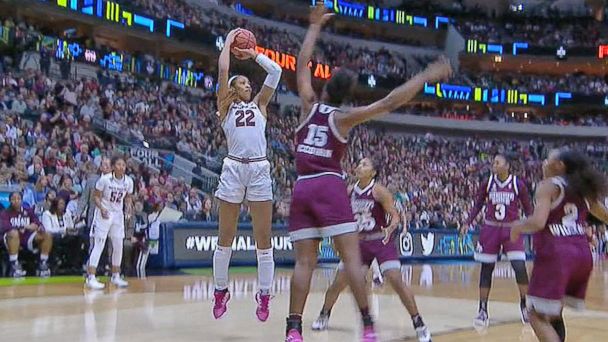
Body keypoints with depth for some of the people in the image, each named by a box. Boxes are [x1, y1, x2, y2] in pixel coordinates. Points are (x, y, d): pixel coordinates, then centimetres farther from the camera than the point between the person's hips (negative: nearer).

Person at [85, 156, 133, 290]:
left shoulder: (128, 181, -3)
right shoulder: (105, 179, -16)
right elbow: (97, 196, -9)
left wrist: (128, 207, -9)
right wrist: (102, 209, -26)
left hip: (118, 215, 5)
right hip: (104, 214, -5)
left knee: (118, 246, 8)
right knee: (99, 245, -9)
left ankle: (115, 276, 22)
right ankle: (91, 278, -7)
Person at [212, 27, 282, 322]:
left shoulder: (259, 105, 18)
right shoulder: (225, 106, 12)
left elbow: (275, 71, 12)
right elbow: (223, 70, 2)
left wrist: (252, 54, 21)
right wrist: (229, 40, 14)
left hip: (259, 170, 2)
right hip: (233, 168, -2)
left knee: (263, 238, 1)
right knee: (226, 237, 5)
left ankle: (264, 295, 10)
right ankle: (221, 292, 18)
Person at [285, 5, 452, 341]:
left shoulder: (309, 106, 11)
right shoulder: (343, 117, 2)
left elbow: (302, 65, 23)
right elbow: (389, 102, -7)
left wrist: (315, 26, 31)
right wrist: (426, 76, -3)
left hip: (302, 188, 4)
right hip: (330, 187, -4)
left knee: (304, 262, 2)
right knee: (351, 257, -6)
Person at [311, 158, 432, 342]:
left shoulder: (379, 190, -13)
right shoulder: (350, 191, 0)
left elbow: (395, 216, -14)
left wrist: (390, 228, -33)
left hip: (381, 241, -4)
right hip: (359, 241, 5)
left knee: (396, 282, -18)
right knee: (338, 283, 3)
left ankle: (419, 324, -8)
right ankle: (324, 315, 26)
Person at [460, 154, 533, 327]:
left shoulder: (518, 184, -5)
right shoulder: (487, 184, -1)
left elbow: (528, 208, 3)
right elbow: (477, 205, 7)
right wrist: (467, 223, -4)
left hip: (512, 229, -1)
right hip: (490, 228, 2)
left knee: (520, 267, -11)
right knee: (486, 269, 3)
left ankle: (524, 305, 11)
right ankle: (483, 310, 12)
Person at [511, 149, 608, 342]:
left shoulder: (548, 186, -5)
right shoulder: (583, 189, 16)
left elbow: (538, 222, -19)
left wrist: (517, 228, -2)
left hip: (556, 254, -7)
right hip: (583, 254, 7)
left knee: (538, 316, -1)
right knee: (553, 314, 22)